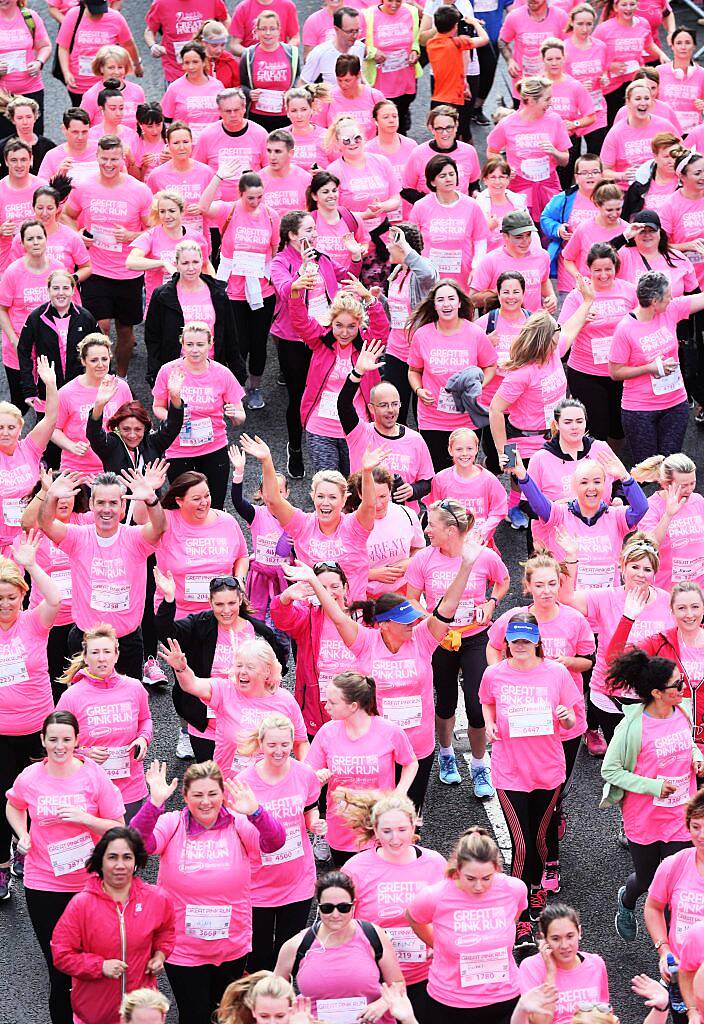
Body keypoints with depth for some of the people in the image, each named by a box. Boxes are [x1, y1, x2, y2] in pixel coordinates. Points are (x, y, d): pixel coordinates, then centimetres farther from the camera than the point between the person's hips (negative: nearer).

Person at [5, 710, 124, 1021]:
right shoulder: (29, 778, -6)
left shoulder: (94, 776, -10)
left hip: (89, 882, 0)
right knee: (58, 967, 4)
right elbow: (14, 807, 17)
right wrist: (22, 835, -1)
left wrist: (84, 818, -20)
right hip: (43, 886, 0)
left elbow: (118, 828, -5)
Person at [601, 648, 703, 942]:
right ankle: (626, 900, 54)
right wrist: (653, 786, -21)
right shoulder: (633, 726, -22)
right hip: (644, 819, -3)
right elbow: (609, 770, -15)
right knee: (647, 880, 17)